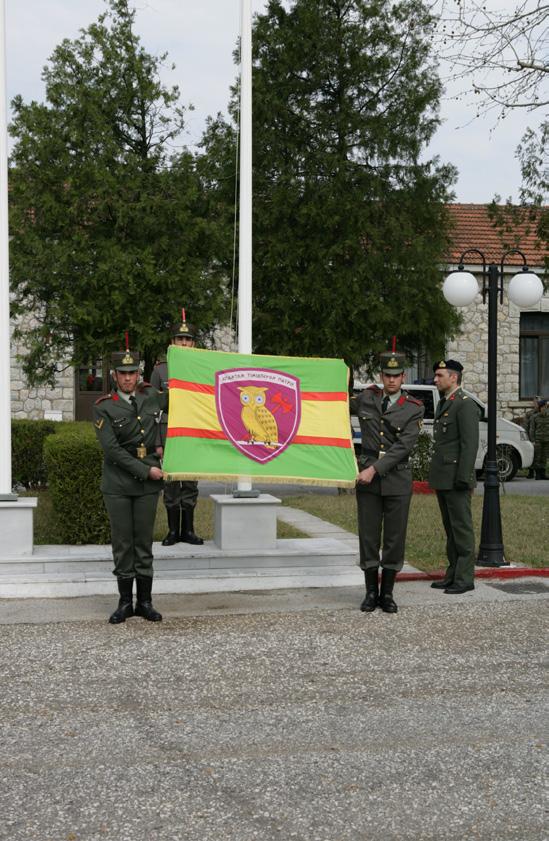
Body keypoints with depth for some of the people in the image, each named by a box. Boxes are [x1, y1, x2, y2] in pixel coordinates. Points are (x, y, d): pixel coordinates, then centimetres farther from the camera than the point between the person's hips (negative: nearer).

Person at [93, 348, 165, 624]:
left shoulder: (151, 396, 5)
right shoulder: (104, 408, -5)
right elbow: (112, 450, -12)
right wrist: (145, 471, -15)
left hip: (148, 485, 2)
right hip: (117, 484, -2)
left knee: (144, 542, 6)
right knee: (122, 544, 3)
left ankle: (145, 602, 13)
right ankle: (125, 602, 12)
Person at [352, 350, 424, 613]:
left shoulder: (414, 409, -3)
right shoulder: (367, 397, 6)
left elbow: (403, 446, -12)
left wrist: (374, 469, -18)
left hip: (397, 478, -2)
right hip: (367, 476, 2)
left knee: (395, 538, 3)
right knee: (368, 536, 3)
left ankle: (387, 593, 14)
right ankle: (371, 593, 13)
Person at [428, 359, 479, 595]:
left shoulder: (465, 405, -11)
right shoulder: (443, 404, 18)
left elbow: (470, 444, -17)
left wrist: (463, 478, -21)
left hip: (456, 480, -9)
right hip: (442, 479, 9)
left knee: (462, 528, -4)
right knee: (450, 529, 13)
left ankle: (465, 578, 0)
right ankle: (453, 574, 19)